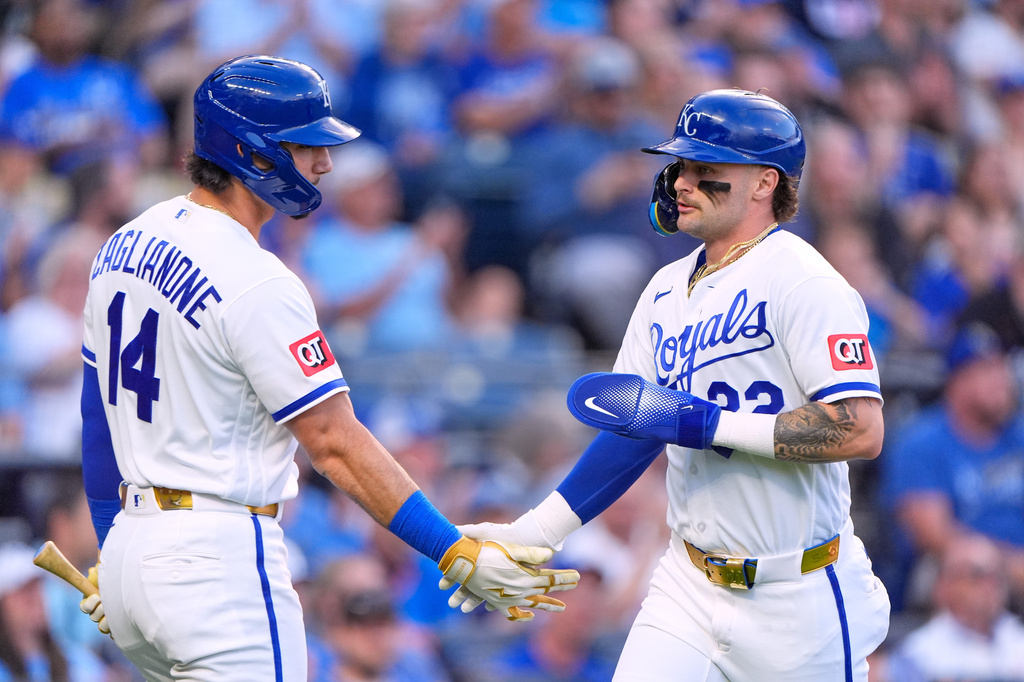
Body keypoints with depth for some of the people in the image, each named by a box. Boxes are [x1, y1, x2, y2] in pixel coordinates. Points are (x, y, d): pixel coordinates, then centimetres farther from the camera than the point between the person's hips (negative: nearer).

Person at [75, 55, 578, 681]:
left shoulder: (128, 244, 10)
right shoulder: (259, 286, -17)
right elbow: (336, 444, -17)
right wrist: (457, 554, -14)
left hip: (131, 541, 9)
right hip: (219, 560, -9)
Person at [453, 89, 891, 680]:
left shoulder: (804, 285, -14)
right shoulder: (668, 291, 11)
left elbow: (861, 432, -23)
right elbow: (631, 432, 13)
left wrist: (705, 423, -23)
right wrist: (533, 534, 3)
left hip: (797, 599, -6)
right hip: (689, 587, 6)